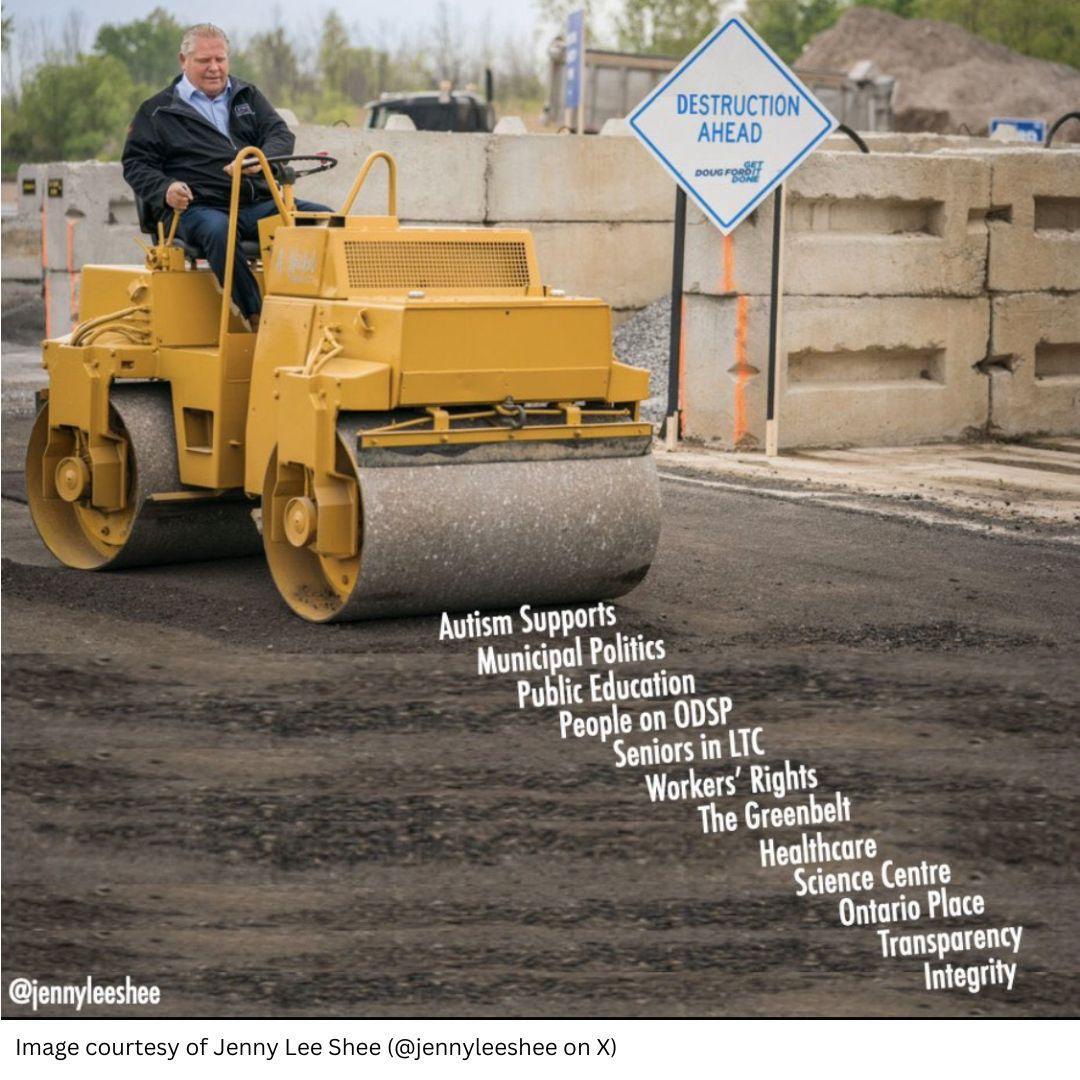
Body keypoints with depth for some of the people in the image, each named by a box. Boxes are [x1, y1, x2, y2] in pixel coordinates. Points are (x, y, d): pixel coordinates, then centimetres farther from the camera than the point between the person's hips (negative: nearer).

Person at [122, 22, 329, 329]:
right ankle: (258, 318, -42)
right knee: (218, 231, -41)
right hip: (198, 207, -4)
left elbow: (282, 136, 8)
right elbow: (135, 164, 8)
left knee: (324, 218, -20)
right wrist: (165, 189, -15)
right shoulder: (157, 111, 12)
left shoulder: (247, 96, 22)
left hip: (258, 203, 4)